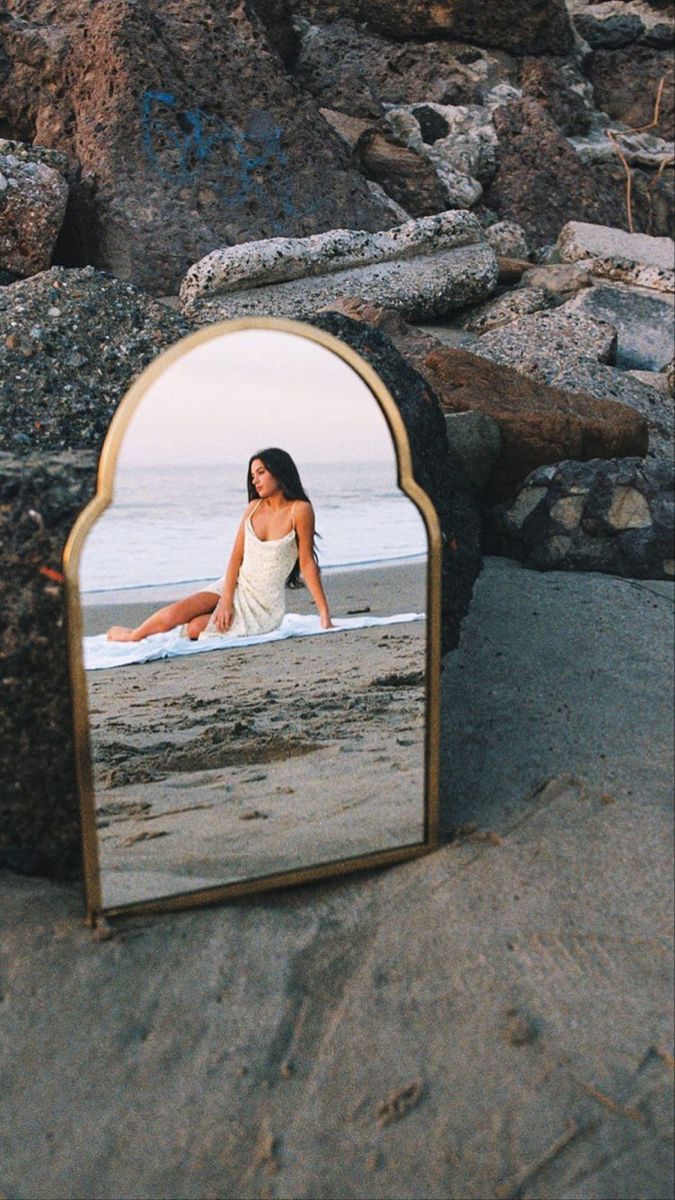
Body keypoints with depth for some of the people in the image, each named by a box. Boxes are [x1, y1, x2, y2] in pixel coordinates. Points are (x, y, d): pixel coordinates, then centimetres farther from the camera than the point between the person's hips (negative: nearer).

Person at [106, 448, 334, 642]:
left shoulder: (299, 510, -13)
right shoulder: (253, 507, 3)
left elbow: (307, 563, -12)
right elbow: (236, 556, -1)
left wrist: (324, 614, -14)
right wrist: (226, 599, -13)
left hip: (265, 604, -4)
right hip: (235, 586, 4)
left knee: (194, 629, -22)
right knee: (173, 613, -16)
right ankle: (133, 635, 14)